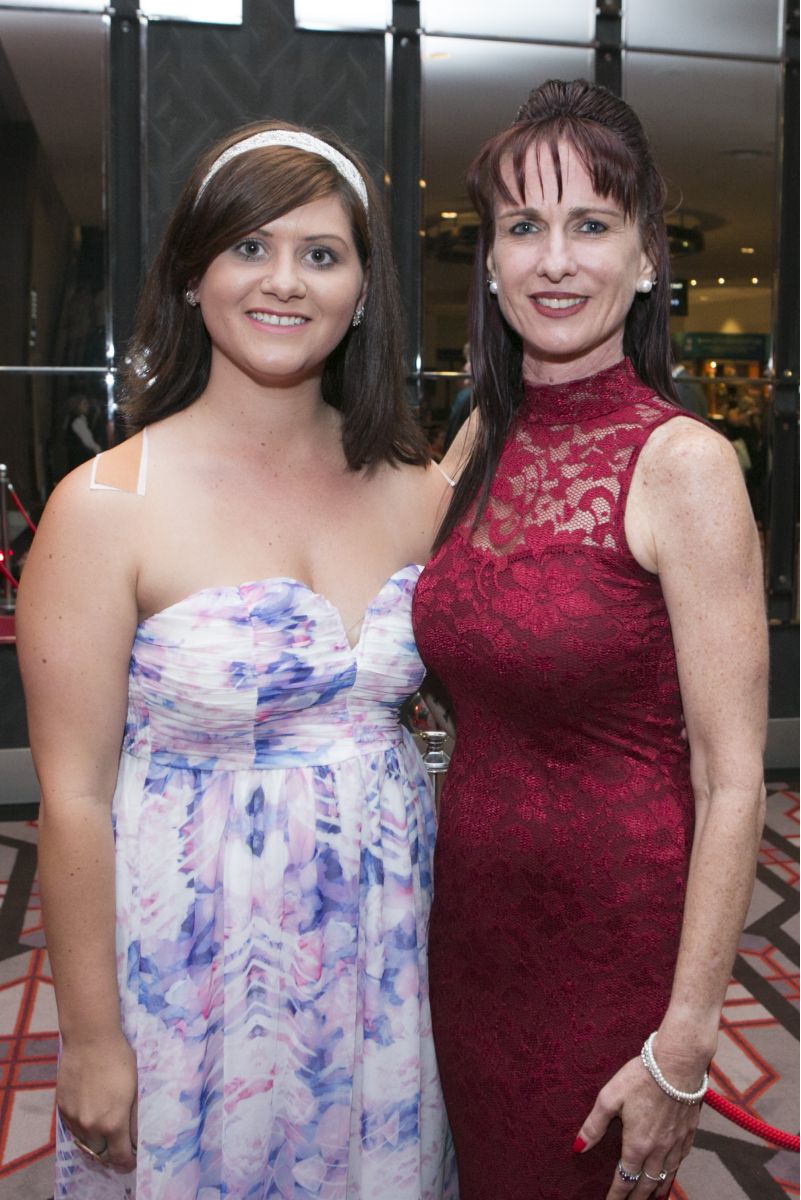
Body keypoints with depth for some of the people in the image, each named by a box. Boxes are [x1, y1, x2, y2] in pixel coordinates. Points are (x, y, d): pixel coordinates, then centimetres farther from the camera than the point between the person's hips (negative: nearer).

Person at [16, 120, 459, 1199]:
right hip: (198, 958, -3)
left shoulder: (417, 495, -2)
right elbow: (74, 797, -12)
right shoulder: (108, 505, -14)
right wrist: (91, 1040, -7)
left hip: (388, 943, 4)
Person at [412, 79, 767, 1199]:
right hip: (471, 917, 6)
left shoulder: (681, 461, -17)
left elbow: (732, 783, -17)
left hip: (614, 937, -5)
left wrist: (684, 1048, -16)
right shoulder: (483, 441, 2)